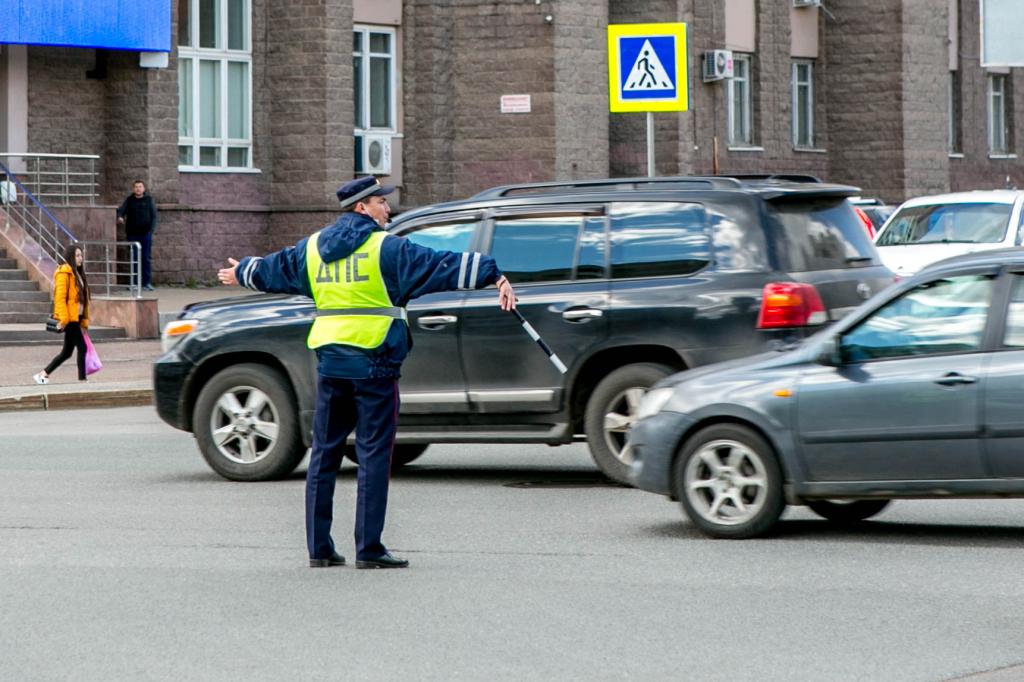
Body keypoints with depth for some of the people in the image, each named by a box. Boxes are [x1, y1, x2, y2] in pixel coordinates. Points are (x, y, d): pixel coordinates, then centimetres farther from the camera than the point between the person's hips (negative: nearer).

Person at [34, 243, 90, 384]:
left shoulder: (77, 274, 17)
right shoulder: (64, 273, -10)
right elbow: (60, 297, -16)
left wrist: (84, 321, 16)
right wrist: (63, 319, -21)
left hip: (76, 318, 9)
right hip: (69, 318, -9)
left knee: (67, 352, 12)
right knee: (82, 347, -9)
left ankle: (43, 375, 19)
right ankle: (82, 379, -5)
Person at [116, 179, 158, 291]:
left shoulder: (149, 200, 7)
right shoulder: (129, 200, 9)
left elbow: (154, 215, 7)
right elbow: (121, 210, 0)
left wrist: (152, 229, -5)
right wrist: (120, 217, -23)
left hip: (146, 233, -1)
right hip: (133, 234, 1)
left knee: (147, 258, -2)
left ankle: (147, 282, 1)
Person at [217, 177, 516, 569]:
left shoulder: (313, 248, 12)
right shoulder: (385, 248, -7)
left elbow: (275, 269, 29)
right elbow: (440, 266, -15)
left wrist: (241, 274, 49)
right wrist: (493, 276, -18)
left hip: (329, 362, 6)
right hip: (373, 362, -6)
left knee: (324, 453, 11)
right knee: (373, 455, -2)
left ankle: (319, 548, 12)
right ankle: (368, 549, -4)